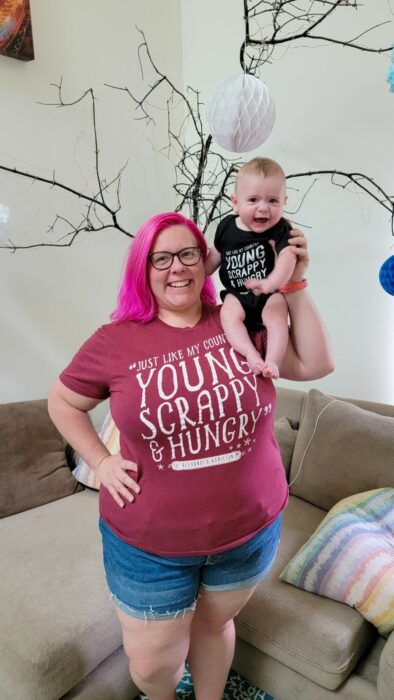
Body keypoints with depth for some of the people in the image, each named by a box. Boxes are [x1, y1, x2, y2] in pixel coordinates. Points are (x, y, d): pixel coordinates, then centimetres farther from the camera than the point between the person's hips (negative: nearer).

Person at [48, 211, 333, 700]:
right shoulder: (116, 341, -9)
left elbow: (316, 364, -7)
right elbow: (62, 401, 4)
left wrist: (294, 286, -12)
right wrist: (102, 462, -6)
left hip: (250, 530, 2)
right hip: (149, 543, -1)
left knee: (215, 623, 26)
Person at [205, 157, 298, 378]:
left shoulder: (280, 230, -13)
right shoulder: (226, 227, -1)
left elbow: (287, 258, -30)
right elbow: (215, 255, 16)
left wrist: (270, 283, -48)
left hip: (271, 293, -2)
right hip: (237, 294, 3)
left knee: (276, 316, -26)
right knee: (228, 314, -22)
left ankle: (272, 361, -23)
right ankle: (252, 354, -28)